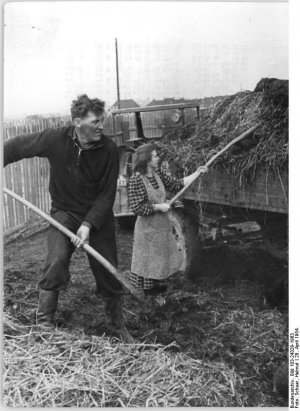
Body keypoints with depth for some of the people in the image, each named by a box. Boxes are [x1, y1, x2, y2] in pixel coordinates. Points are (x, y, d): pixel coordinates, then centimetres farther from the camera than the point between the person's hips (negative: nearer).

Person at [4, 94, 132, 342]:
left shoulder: (109, 150, -16)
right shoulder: (55, 140, -16)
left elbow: (107, 194, -14)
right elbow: (16, 147, -2)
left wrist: (88, 224, -24)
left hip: (99, 215, 1)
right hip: (64, 212, 0)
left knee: (108, 273, 8)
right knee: (57, 260, -25)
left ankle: (117, 325, 33)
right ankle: (44, 323, -5)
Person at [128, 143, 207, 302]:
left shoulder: (158, 173, 0)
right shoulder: (136, 179, -21)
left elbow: (176, 184, 8)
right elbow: (137, 207, -22)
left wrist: (197, 173, 4)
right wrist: (159, 207, -19)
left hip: (162, 224, 7)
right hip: (148, 227, -7)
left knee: (161, 259, 17)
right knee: (149, 261, 7)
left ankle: (157, 292, 36)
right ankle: (148, 297, 27)